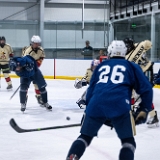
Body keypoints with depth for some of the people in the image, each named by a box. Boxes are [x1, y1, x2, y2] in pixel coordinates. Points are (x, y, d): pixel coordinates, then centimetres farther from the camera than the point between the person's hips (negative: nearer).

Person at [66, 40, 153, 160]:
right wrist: (144, 110, 20)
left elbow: (91, 90, 25)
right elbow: (146, 89, 13)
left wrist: (89, 109, 33)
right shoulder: (131, 66, 21)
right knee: (128, 141, 8)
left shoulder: (101, 66, 29)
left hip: (96, 104, 3)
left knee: (85, 136, 19)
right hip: (119, 105, -3)